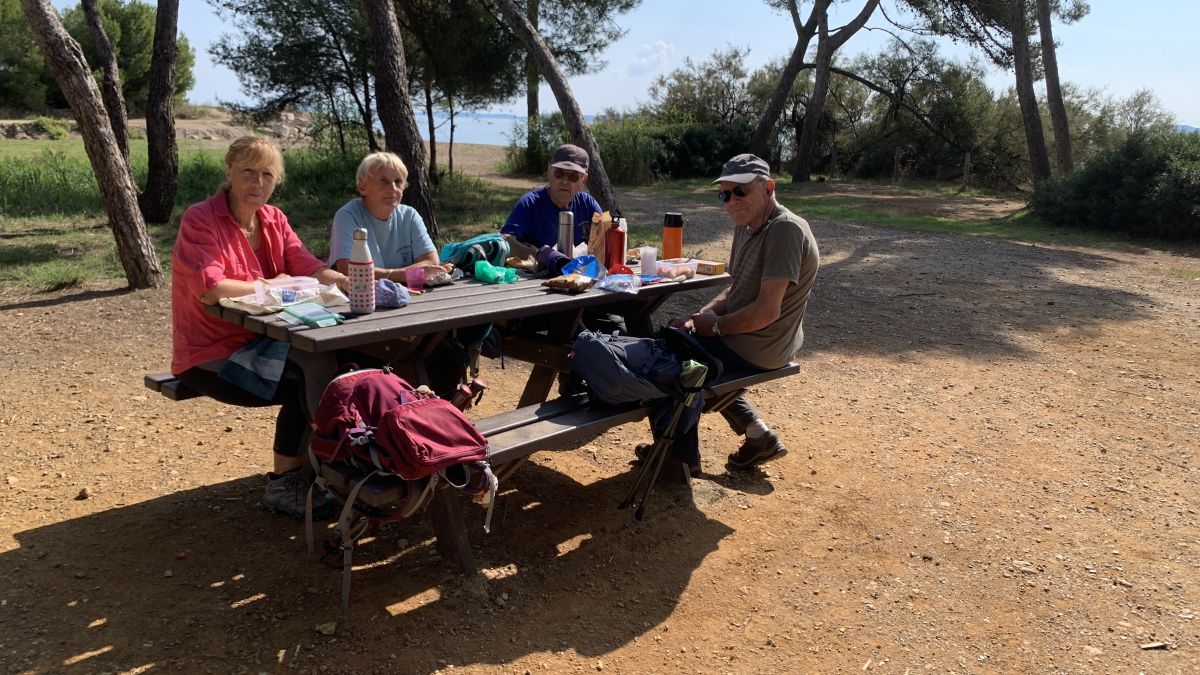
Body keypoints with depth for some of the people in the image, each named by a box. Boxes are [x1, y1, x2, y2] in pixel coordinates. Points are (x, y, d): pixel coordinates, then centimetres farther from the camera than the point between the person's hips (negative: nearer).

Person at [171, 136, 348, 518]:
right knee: (304, 384, -24)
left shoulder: (273, 219, 7)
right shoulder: (200, 220, -14)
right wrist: (273, 286, -16)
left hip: (258, 344, 7)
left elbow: (311, 269, -4)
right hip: (209, 357, -7)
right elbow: (210, 289, -28)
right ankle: (282, 486, -5)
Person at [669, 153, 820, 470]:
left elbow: (766, 311, -26)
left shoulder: (785, 229, -22)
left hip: (757, 347, -10)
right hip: (743, 335, 10)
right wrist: (701, 315, 0)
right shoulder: (746, 227, 9)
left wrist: (714, 326, -14)